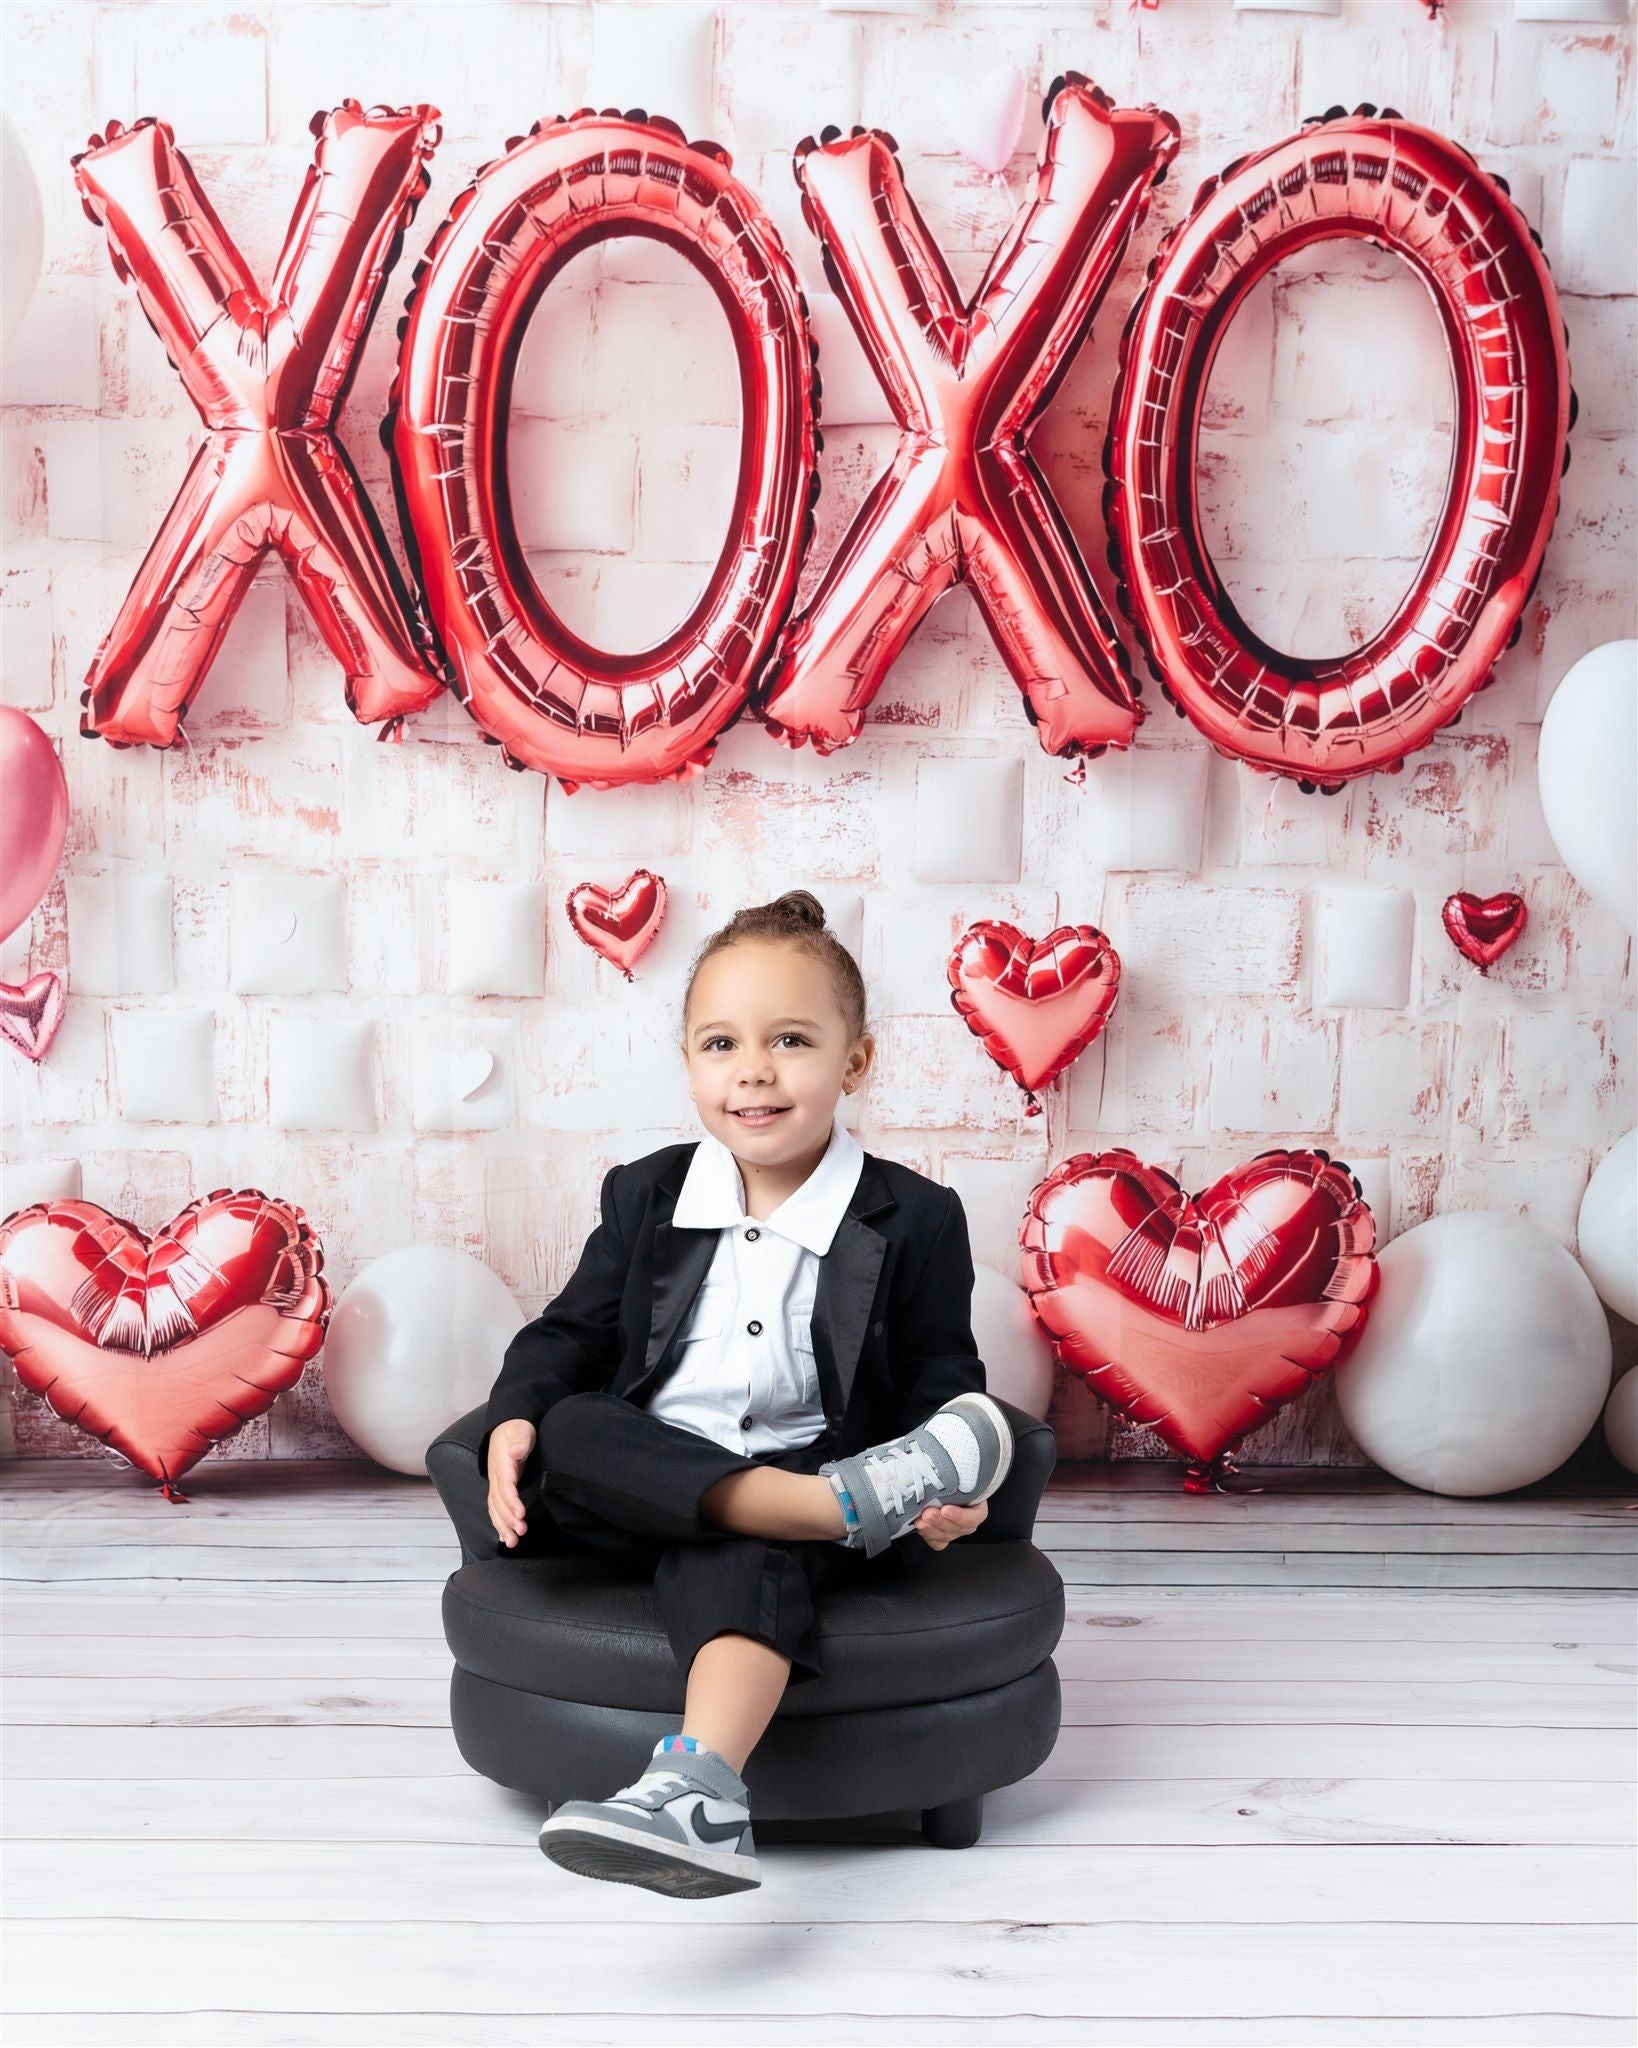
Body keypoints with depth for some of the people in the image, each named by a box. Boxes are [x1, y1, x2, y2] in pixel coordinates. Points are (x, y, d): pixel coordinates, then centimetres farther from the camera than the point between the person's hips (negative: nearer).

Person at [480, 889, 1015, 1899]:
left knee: (733, 1559, -36)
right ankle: (852, 1504, -36)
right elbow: (571, 1333, 12)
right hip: (642, 1480, 4)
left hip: (802, 1476, -3)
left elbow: (944, 1378, 7)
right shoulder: (646, 1197, 10)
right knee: (563, 1437, -29)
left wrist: (950, 1494, -14)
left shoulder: (913, 1218, 3)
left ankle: (700, 1785, -58)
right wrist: (515, 1420, -10)